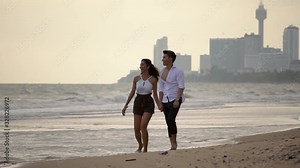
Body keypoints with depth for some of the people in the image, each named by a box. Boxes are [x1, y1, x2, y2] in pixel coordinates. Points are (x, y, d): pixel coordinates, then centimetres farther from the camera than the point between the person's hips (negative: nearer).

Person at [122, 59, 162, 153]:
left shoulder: (153, 79, -3)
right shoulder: (136, 78, 4)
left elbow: (155, 94, 2)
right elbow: (132, 93, 9)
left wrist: (159, 104, -11)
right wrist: (126, 105, 5)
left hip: (148, 103, -3)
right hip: (138, 102, 4)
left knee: (143, 126, -20)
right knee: (136, 129, 4)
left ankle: (145, 149, -10)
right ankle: (140, 146, 32)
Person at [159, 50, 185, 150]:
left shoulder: (178, 71, -8)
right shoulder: (162, 71, 12)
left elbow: (181, 87, -13)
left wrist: (177, 100, -22)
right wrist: (160, 102, 12)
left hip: (175, 100, -7)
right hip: (165, 101, 7)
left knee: (171, 120, -22)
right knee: (168, 123, 6)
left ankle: (174, 143, -15)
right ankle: (172, 145, 11)